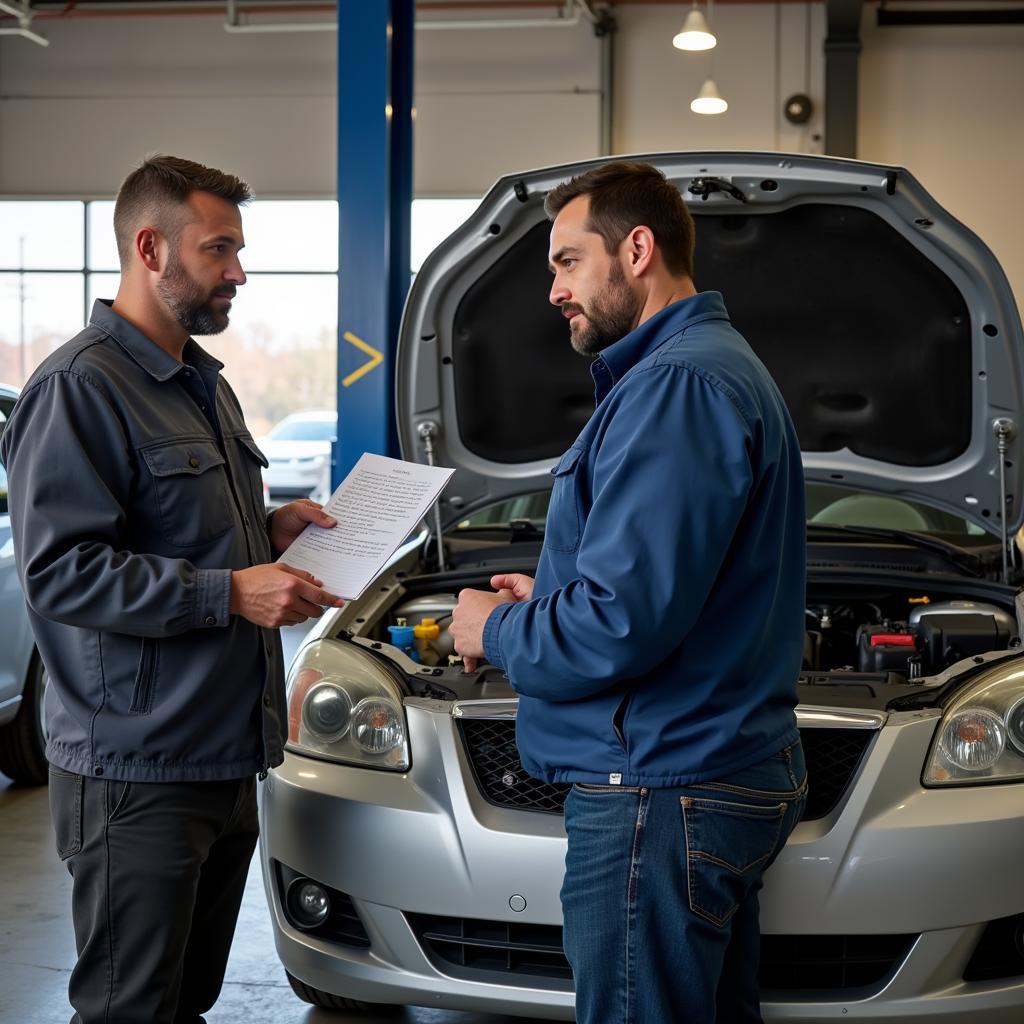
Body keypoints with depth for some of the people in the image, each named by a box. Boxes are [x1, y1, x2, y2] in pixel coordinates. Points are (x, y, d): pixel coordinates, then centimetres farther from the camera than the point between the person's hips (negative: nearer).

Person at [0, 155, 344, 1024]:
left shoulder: (204, 384, 18)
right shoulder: (79, 387, -13)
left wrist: (267, 530, 10)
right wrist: (230, 592, -23)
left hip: (229, 759, 9)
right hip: (137, 776, -9)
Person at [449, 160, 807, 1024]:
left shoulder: (678, 387, -18)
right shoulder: (718, 365, 18)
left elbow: (622, 624, -25)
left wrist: (499, 632, -7)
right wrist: (549, 602, 17)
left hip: (662, 791, -11)